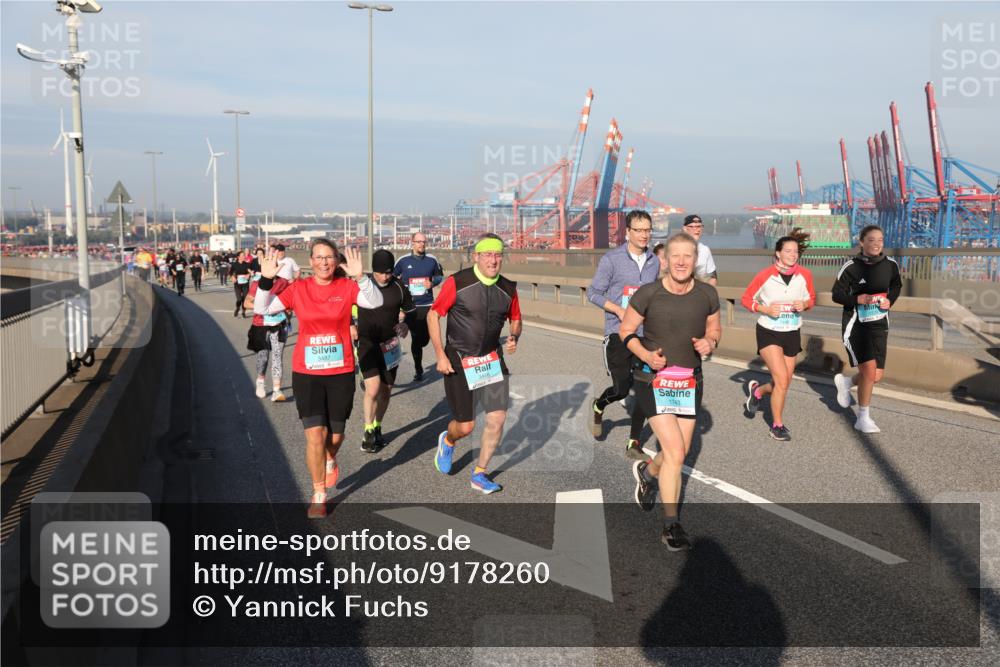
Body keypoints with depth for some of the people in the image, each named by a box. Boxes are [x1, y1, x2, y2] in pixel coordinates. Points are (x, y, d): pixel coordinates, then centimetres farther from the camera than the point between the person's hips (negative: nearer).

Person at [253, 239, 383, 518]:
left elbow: (375, 302, -20)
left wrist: (360, 277, -34)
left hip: (341, 373, 1)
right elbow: (263, 309, -6)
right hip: (306, 373, 0)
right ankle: (318, 495, 14)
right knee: (315, 436, -5)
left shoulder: (347, 287, -4)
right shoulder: (298, 289, -2)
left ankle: (330, 459, 50)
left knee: (335, 435, 13)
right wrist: (266, 281, -20)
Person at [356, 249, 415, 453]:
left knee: (386, 390, 12)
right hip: (367, 344, -3)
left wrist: (403, 323, -2)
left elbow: (408, 309, 14)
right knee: (373, 389, -17)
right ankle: (368, 432, 1)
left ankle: (377, 428, 33)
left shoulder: (398, 287, -4)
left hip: (390, 345, 3)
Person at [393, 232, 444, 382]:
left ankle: (416, 351, 38)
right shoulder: (403, 260, 0)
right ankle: (418, 370, 14)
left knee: (425, 338, 2)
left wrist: (432, 283, -5)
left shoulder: (432, 260, 2)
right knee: (416, 337, 0)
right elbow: (393, 277, 13)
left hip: (427, 305, 1)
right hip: (410, 306, -1)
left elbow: (440, 275, 15)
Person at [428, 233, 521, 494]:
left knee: (497, 418, -3)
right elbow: (433, 315, -7)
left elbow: (516, 319, 16)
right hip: (458, 361, -4)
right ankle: (448, 441, 39)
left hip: (492, 360, 4)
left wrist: (514, 338, -7)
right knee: (466, 426, -1)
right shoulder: (457, 283, -13)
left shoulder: (508, 288, 0)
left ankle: (479, 474, 18)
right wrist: (440, 355, -12)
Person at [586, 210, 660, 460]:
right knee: (622, 389, -4)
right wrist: (619, 310, -16)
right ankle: (598, 406, 32)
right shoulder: (612, 259, -7)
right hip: (618, 333, -4)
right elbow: (593, 293, -5)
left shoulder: (654, 262, 9)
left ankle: (634, 444, 11)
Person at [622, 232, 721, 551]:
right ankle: (671, 526, 3)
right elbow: (626, 330, -3)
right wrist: (647, 355, -20)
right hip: (654, 381, -4)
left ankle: (647, 471, 48)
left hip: (690, 381, 5)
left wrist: (710, 342, -10)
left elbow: (715, 327, 13)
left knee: (680, 451, 12)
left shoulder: (707, 294, -2)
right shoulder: (648, 294, -13)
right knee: (674, 452, -12)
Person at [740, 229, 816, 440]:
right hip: (768, 333, -4)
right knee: (782, 381, -15)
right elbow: (746, 299, -2)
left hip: (792, 334, 4)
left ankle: (757, 390, 44)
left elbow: (811, 299, 11)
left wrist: (804, 305, -12)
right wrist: (765, 309, -18)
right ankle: (777, 425, 4)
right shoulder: (765, 275, -12)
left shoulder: (805, 275, -4)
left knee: (782, 384, 10)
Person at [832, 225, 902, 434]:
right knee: (869, 369, -16)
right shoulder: (851, 267, -12)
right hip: (855, 324, -5)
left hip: (878, 324, 5)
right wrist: (858, 299, -23)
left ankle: (845, 382, 36)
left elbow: (896, 285, 19)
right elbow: (837, 294, -7)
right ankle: (863, 418, 1)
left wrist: (890, 300, -1)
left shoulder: (890, 264, 1)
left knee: (877, 376, 3)